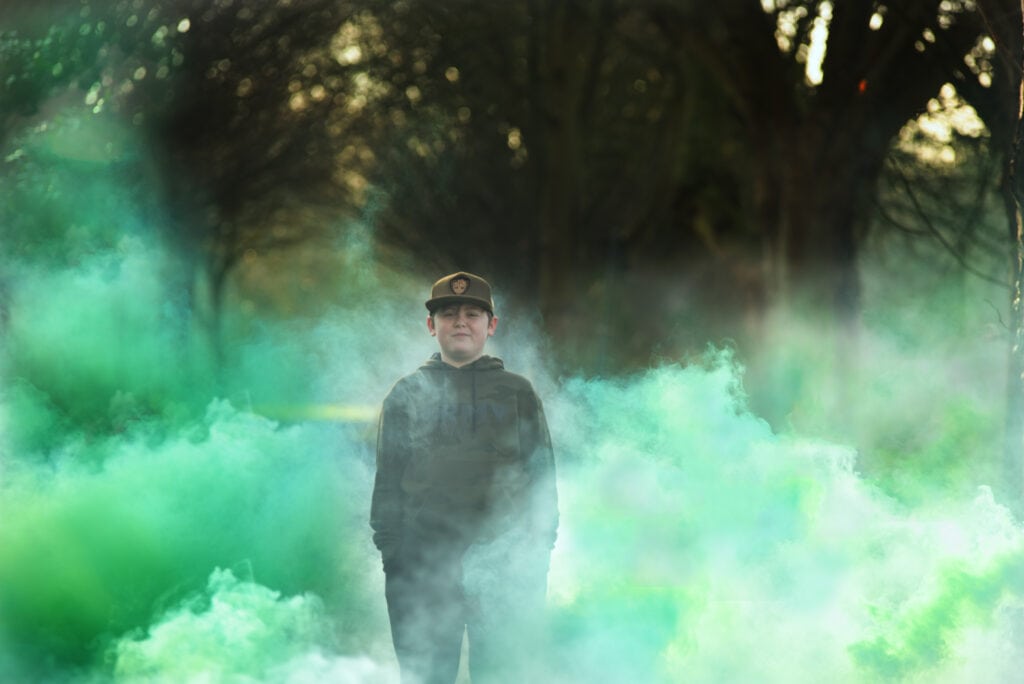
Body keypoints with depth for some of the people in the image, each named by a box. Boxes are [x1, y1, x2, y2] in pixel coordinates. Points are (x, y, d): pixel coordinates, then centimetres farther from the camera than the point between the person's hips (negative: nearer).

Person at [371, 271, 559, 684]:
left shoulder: (517, 393, 12)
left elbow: (543, 475, 10)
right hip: (424, 564, 0)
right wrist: (389, 548, 0)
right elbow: (388, 479, 10)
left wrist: (539, 549, 0)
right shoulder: (408, 394, 13)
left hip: (504, 561, 0)